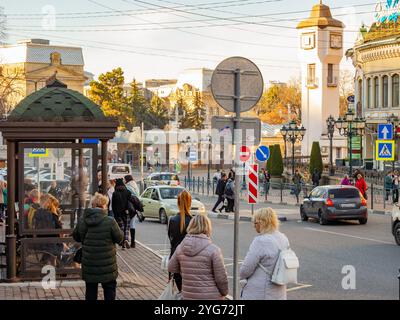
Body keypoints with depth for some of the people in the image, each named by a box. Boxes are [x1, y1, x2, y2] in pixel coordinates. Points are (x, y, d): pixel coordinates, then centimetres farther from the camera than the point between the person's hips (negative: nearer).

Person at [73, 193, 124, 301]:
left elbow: (76, 237, 9)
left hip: (89, 265, 3)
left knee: (90, 291, 15)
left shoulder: (82, 221, -4)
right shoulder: (110, 221, -17)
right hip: (107, 265, -3)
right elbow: (119, 238, -8)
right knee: (109, 289, 13)